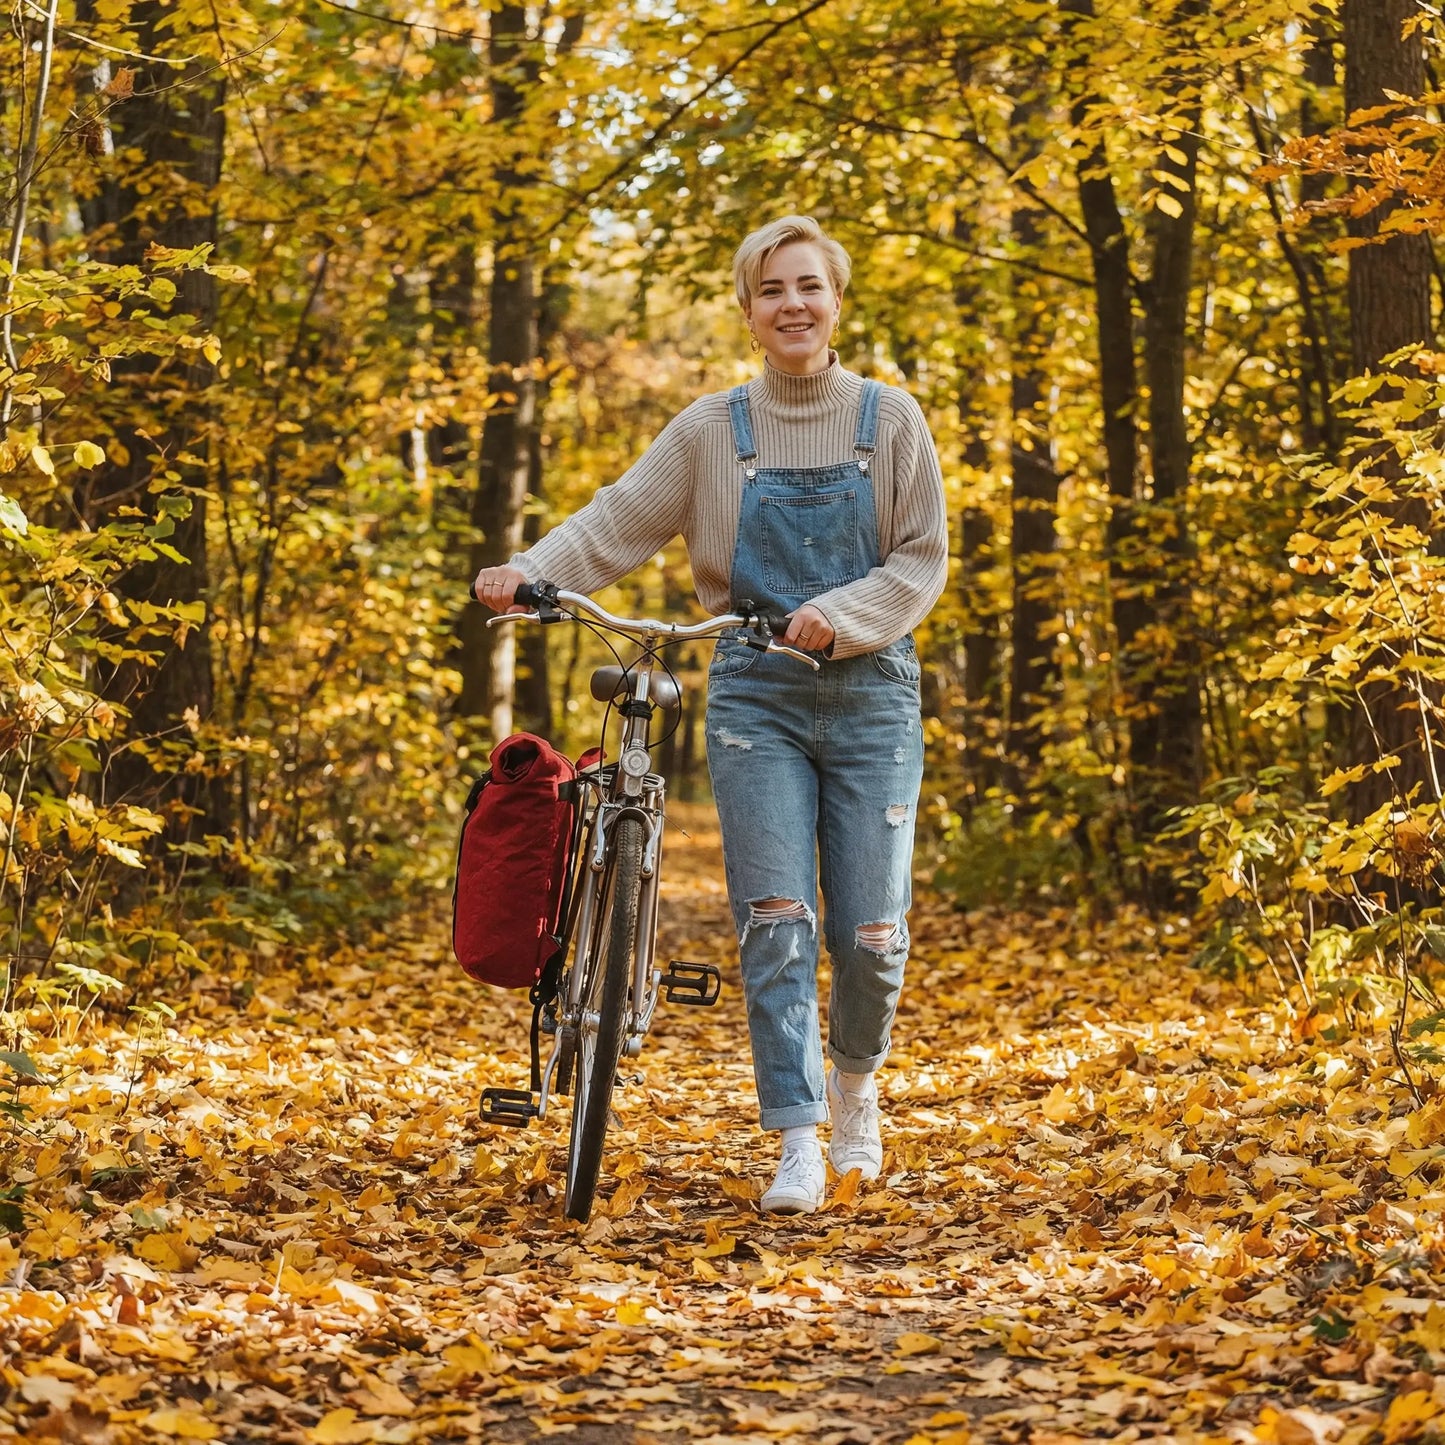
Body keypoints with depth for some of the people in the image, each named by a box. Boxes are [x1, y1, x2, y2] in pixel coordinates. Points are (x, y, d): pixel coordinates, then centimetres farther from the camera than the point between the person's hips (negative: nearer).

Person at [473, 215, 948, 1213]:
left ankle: (856, 1081, 30)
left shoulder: (890, 420, 3)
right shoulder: (712, 430, 5)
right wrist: (529, 573, -15)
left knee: (870, 933, -1)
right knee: (776, 924, -9)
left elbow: (923, 561, 0)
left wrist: (840, 618, -17)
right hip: (756, 696, 0)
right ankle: (799, 1142, -3)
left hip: (869, 691, 0)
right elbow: (619, 522, 1)